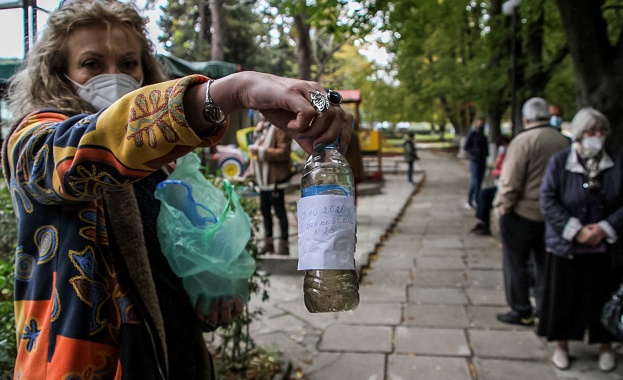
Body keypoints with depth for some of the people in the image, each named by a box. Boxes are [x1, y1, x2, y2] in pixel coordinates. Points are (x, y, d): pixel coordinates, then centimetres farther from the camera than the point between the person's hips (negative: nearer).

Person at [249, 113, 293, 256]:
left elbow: (283, 153, -24)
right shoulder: (260, 127, 14)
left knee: (279, 211, -2)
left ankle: (283, 244, 7)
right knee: (264, 210, 16)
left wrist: (261, 151, -24)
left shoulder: (280, 127, -15)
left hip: (276, 178, -9)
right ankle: (268, 242, 29)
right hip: (263, 178, 9)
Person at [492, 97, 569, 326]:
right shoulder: (564, 141, 4)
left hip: (522, 213, -6)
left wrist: (502, 206, -6)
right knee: (545, 263, 17)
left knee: (516, 263, 6)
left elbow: (510, 181, -18)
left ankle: (521, 312, 13)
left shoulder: (523, 140, -15)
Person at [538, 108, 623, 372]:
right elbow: (548, 201, -11)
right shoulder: (559, 161, -6)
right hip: (566, 247, -2)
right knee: (564, 297, 9)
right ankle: (561, 346, 29)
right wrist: (575, 230, -17)